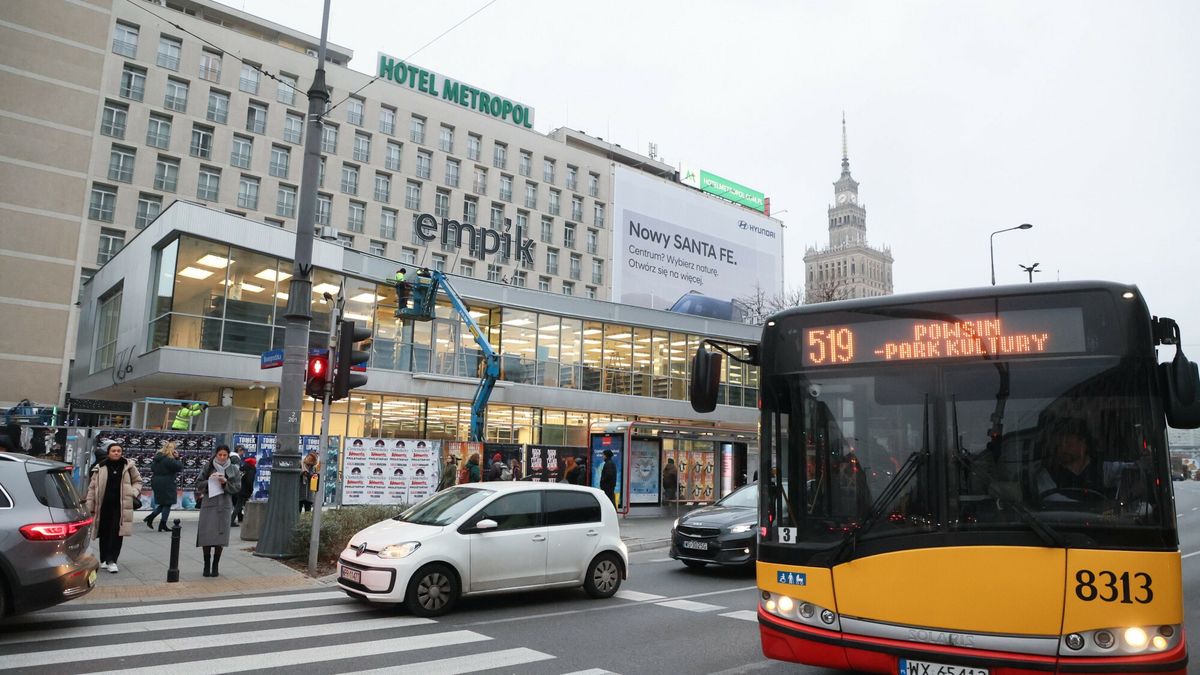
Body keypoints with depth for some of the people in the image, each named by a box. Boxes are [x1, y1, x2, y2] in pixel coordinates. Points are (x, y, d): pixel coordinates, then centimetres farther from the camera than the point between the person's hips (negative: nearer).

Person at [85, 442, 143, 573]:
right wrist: (90, 506, 4)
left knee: (117, 533, -7)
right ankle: (104, 559, 24)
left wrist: (134, 492, -3)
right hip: (104, 505, 1)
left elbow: (137, 481, 16)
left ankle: (112, 560, -3)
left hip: (121, 506, -1)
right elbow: (92, 488, 7)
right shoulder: (100, 468, 3)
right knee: (104, 533, 9)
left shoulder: (128, 466, 3)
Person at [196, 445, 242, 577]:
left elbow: (237, 487, 3)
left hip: (224, 505, 0)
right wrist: (210, 481, -13)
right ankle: (207, 565, 12)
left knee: (220, 536, 1)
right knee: (206, 535, -2)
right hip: (209, 503, 0)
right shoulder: (208, 467, 4)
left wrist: (225, 483, -13)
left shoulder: (233, 469, 5)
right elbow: (198, 482, 5)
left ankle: (216, 566, 14)